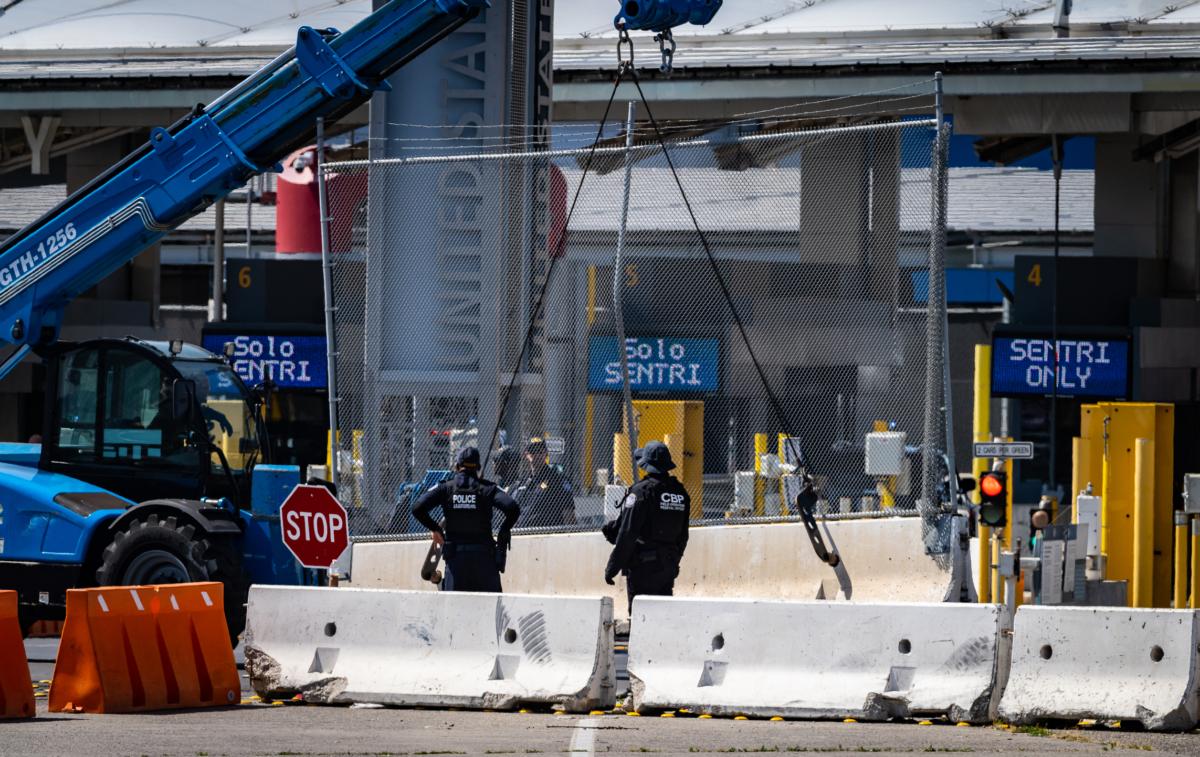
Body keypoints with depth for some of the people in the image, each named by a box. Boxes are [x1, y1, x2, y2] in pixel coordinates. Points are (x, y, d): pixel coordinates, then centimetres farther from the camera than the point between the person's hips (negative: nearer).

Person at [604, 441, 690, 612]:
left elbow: (626, 535, -15)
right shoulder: (680, 492, 7)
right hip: (668, 567, 7)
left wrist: (612, 568, -10)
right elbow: (683, 536, 14)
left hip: (643, 566, -6)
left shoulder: (641, 491, -14)